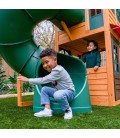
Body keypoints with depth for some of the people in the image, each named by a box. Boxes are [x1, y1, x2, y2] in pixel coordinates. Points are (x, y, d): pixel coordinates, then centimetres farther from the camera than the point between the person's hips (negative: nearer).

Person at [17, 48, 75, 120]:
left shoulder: (58, 71, -27)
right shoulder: (54, 70, 3)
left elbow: (43, 80, -28)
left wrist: (28, 80, -24)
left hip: (69, 92, -9)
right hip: (59, 91, 9)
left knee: (58, 95, -40)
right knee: (44, 89, 1)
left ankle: (67, 110, -10)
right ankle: (47, 110, -5)